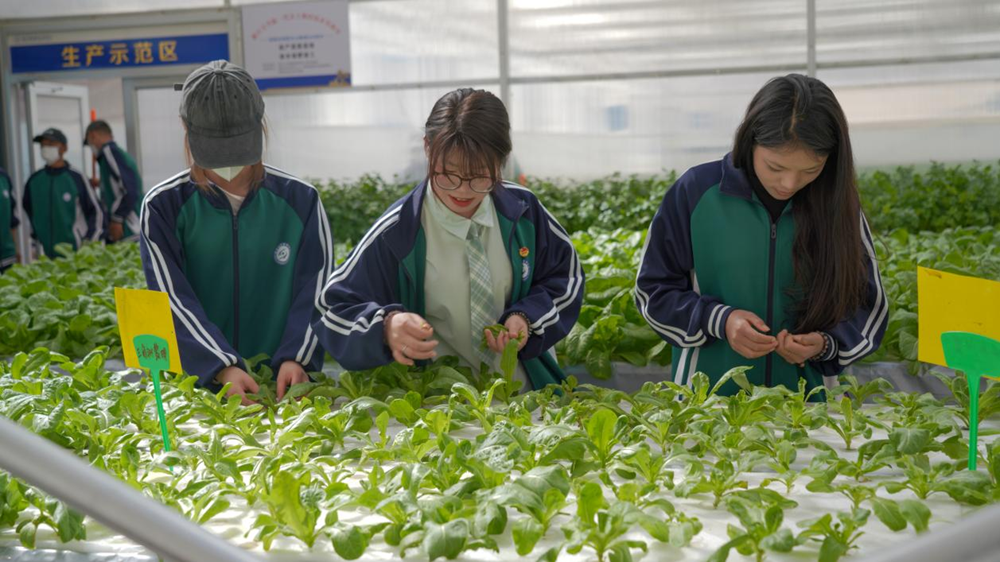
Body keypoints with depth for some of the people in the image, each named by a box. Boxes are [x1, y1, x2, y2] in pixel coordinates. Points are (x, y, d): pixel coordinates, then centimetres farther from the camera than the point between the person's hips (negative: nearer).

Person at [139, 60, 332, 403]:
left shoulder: (299, 200, 6)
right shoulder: (162, 207, 3)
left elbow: (315, 291, 0)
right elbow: (174, 301, -6)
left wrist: (295, 359, -17)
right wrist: (222, 369, -21)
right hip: (197, 384, -1)